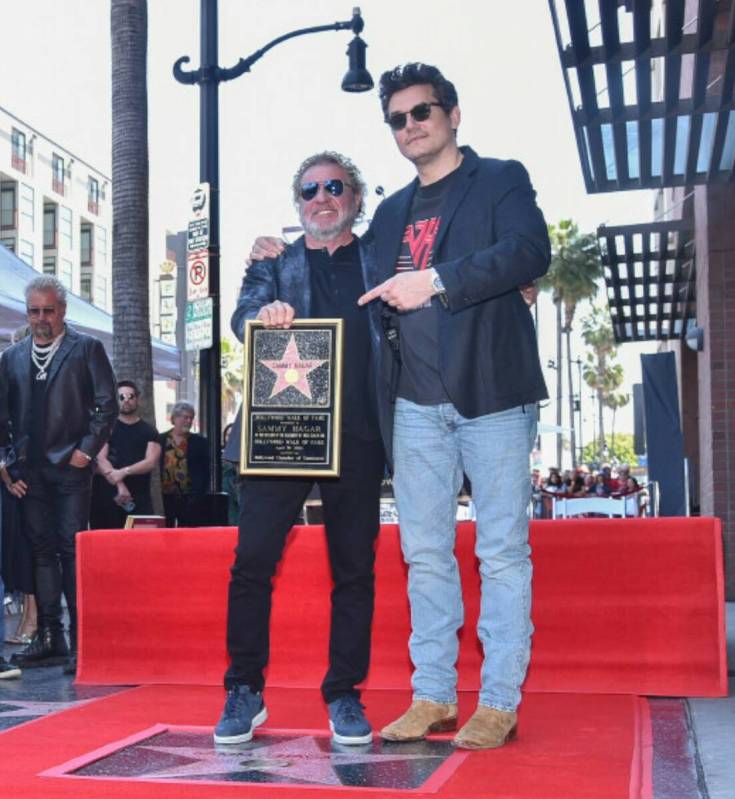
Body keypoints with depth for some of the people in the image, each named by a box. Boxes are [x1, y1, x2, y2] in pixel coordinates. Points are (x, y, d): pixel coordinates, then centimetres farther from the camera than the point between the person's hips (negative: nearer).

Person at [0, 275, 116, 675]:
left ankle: (80, 640, -1)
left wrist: (87, 449, -9)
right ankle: (49, 637, 13)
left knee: (73, 549, -4)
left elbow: (106, 404, -1)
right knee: (41, 550, 7)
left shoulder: (86, 349, 2)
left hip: (70, 466, -4)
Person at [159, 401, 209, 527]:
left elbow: (205, 472, 3)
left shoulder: (200, 442, 5)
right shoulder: (160, 440, 6)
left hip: (190, 500, -1)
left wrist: (198, 496, -6)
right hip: (165, 498, 1)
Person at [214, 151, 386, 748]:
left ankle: (344, 696, 16)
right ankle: (245, 692, 9)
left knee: (354, 569, 4)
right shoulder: (275, 264, 16)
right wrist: (263, 313, -22)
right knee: (253, 559, -5)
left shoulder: (381, 262, 15)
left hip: (357, 436, 0)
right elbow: (244, 315, 0)